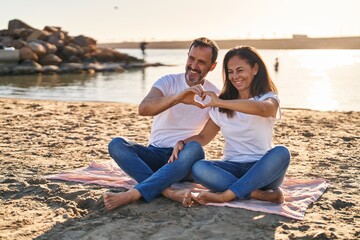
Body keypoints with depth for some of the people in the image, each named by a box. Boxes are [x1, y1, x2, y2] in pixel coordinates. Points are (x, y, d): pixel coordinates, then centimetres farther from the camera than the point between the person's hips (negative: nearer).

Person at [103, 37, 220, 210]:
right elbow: (143, 109, -22)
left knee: (195, 149, -37)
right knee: (116, 144, -26)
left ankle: (132, 194, -41)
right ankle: (167, 191, -40)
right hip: (156, 154, 1)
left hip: (183, 158, -1)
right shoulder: (169, 82, -2)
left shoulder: (214, 95, 3)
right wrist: (176, 98, -40)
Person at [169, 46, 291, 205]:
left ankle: (224, 195, -36)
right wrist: (182, 143, -8)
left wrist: (220, 103, -30)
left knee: (281, 153, -35)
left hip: (261, 170, -2)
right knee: (198, 168, -27)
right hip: (232, 169, 2)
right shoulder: (222, 107, 14)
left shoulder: (269, 99, 1)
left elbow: (262, 109, -25)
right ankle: (262, 195, -30)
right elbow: (204, 136, 14)